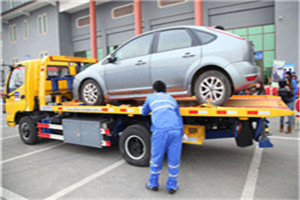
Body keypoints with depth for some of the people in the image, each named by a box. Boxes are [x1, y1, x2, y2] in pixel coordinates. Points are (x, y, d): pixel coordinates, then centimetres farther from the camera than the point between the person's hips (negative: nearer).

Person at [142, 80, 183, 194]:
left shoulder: (151, 97, 21)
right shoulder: (171, 99, 27)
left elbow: (144, 112, 35)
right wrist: (182, 133, 39)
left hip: (160, 130, -2)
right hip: (175, 130, 3)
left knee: (156, 159, 11)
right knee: (174, 160, 11)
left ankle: (153, 184, 26)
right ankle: (172, 186, 22)